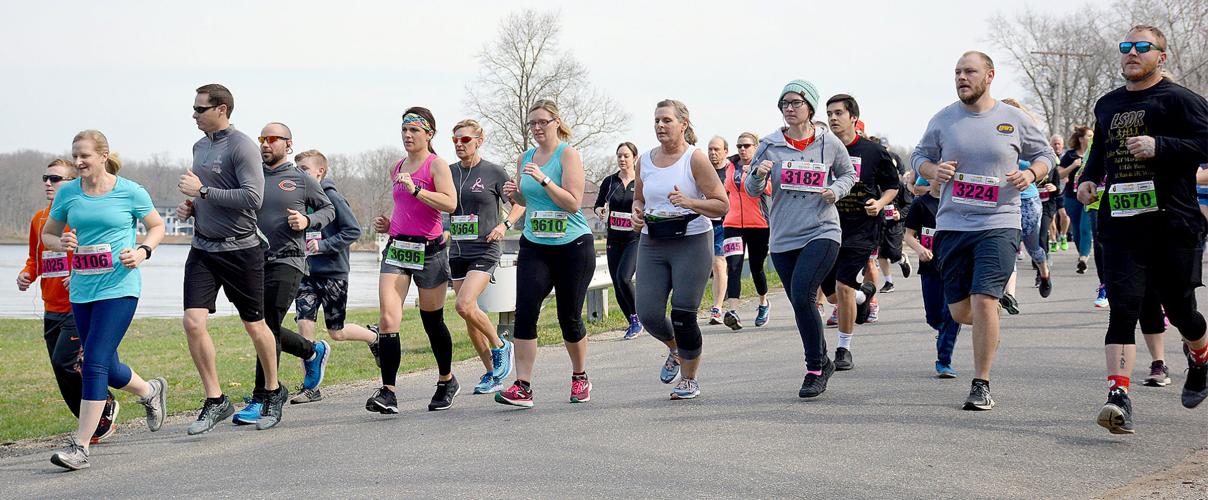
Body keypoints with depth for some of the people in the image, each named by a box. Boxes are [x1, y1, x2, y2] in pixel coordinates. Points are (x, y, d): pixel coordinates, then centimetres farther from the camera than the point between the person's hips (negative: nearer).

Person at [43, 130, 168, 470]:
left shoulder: (130, 192, -3)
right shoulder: (67, 193, 6)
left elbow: (157, 226, 11)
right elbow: (47, 234, 16)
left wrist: (143, 251, -8)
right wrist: (61, 244, -7)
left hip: (119, 287, -5)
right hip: (81, 290, 5)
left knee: (95, 363, -14)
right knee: (107, 369, 12)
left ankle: (79, 447, -11)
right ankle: (151, 392, 44)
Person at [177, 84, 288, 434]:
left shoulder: (242, 146, -12)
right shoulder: (200, 147, 13)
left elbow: (252, 198, -22)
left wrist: (202, 190, -19)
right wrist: (191, 207, 6)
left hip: (240, 250, -6)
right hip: (203, 248, 6)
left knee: (254, 325, 7)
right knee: (193, 321, -8)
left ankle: (273, 392, 27)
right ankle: (215, 401, 1)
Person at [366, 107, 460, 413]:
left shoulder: (437, 165, -5)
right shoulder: (396, 169, 16)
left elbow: (450, 203, -20)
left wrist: (415, 189, -26)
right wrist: (387, 225, 12)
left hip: (429, 250, -5)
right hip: (397, 248, 5)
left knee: (432, 321, 8)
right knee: (388, 319, -12)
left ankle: (447, 382, 30)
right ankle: (387, 393, -15)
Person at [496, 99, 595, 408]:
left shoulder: (568, 154, -7)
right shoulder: (525, 158, 10)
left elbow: (573, 203, -15)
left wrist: (544, 179, -23)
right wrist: (514, 194, 3)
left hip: (573, 246, -4)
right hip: (534, 247, 4)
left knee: (569, 317, 4)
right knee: (525, 311, -12)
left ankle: (580, 377, 28)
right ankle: (522, 387, -14)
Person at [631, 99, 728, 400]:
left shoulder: (695, 159, -6)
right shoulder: (645, 161, 9)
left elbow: (721, 205, -7)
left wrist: (689, 202, -22)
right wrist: (637, 213, 3)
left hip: (692, 242, -5)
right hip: (652, 243, 5)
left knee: (683, 316, -6)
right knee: (648, 314, -4)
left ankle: (689, 380, 13)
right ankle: (675, 349, 30)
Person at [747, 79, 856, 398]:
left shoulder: (829, 142, 0)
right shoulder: (769, 145, 2)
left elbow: (848, 174, 16)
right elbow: (751, 191, 5)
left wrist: (835, 190, -5)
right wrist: (759, 174, -17)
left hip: (822, 232, -3)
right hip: (783, 238, 3)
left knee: (802, 296, -20)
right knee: (800, 304, 10)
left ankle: (815, 369, -8)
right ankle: (822, 363, 30)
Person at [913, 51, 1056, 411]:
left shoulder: (1014, 120, 3)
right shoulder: (943, 119, 6)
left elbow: (1045, 155, 14)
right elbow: (919, 156, 16)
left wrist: (1031, 173, -7)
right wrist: (933, 170, -7)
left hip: (998, 224, -3)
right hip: (952, 225, 3)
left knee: (983, 302, -16)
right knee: (960, 311, 6)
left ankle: (981, 384, -4)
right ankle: (991, 318, 43)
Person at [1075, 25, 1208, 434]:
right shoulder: (1107, 105, 17)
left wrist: (1159, 146, -23)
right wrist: (1088, 178, 13)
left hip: (1174, 223, -3)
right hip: (1121, 223, 3)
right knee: (1123, 307, -11)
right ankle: (1118, 396, -19)